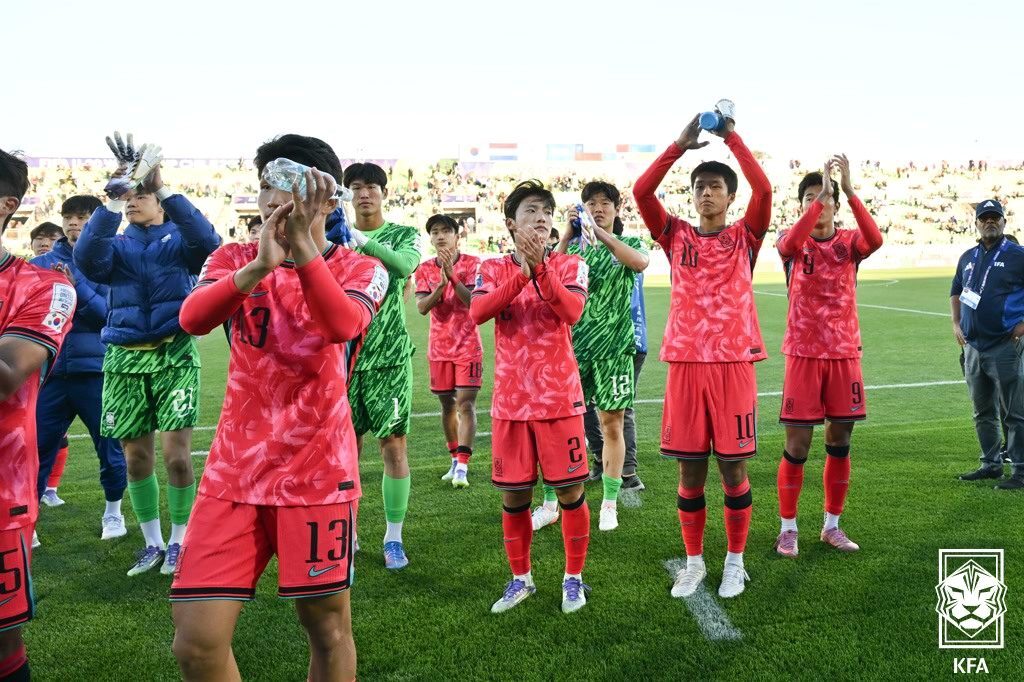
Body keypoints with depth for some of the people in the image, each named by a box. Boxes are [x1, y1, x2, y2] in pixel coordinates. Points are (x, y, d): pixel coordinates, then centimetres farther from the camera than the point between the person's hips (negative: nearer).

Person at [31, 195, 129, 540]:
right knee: (39, 445, 1)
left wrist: (76, 287, -22)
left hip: (94, 368, -2)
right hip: (52, 369, 2)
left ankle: (113, 511, 26)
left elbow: (111, 312, -11)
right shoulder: (43, 263, 9)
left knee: (108, 443, 7)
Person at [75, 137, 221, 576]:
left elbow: (207, 243, -21)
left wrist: (167, 191, -23)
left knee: (176, 453, -7)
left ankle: (178, 541, 12)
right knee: (136, 456, 8)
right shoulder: (117, 245, 11)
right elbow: (87, 260, -12)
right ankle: (152, 542, 23)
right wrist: (111, 203, -20)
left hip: (175, 354, -3)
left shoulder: (179, 239, 4)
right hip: (125, 357, 3)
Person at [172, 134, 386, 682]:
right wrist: (258, 267, -31)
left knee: (326, 623, 6)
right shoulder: (234, 259, 6)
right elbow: (192, 318, -16)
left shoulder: (359, 269, 0)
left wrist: (302, 244, -32)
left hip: (317, 469, -2)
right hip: (234, 468, 2)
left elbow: (343, 325, -24)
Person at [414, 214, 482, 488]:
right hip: (439, 348, 4)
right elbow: (421, 307, -7)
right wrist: (441, 285, -22)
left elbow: (473, 302, -17)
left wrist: (452, 275, -26)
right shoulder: (425, 269, 4)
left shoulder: (472, 264, -5)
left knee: (465, 404, -11)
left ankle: (462, 467, -16)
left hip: (468, 346, -4)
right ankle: (455, 461, 23)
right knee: (447, 405, 11)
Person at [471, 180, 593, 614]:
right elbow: (477, 313, -14)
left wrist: (539, 268, -25)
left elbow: (573, 312, -18)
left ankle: (573, 578, 20)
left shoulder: (569, 266, 1)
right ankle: (520, 579, 27)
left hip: (559, 396, -1)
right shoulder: (493, 269, 5)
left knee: (570, 490, 3)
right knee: (513, 496, 9)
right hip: (511, 399, 2)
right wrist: (521, 273, -22)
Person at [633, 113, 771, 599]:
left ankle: (735, 561, 20)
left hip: (733, 363, -1)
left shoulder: (744, 237, 6)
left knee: (734, 466, 5)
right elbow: (641, 191, -3)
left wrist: (732, 138, -7)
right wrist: (680, 145, -7)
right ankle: (693, 562, 20)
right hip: (685, 363, 1)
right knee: (689, 468, 6)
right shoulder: (677, 237, 9)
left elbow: (764, 190, -10)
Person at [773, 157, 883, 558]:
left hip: (844, 353, 3)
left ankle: (832, 526, 23)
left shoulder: (849, 241, 3)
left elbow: (875, 241, -21)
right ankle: (788, 528, 13)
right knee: (797, 445, -1)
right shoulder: (793, 242, -1)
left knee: (840, 442, 9)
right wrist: (820, 196, -30)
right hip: (803, 354, -2)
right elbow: (789, 244, -28)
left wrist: (849, 190, -27)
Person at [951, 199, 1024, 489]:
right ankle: (991, 464, 26)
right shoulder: (968, 257, 13)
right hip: (973, 346, 7)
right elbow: (956, 291, 26)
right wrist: (956, 324, 15)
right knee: (983, 413, 15)